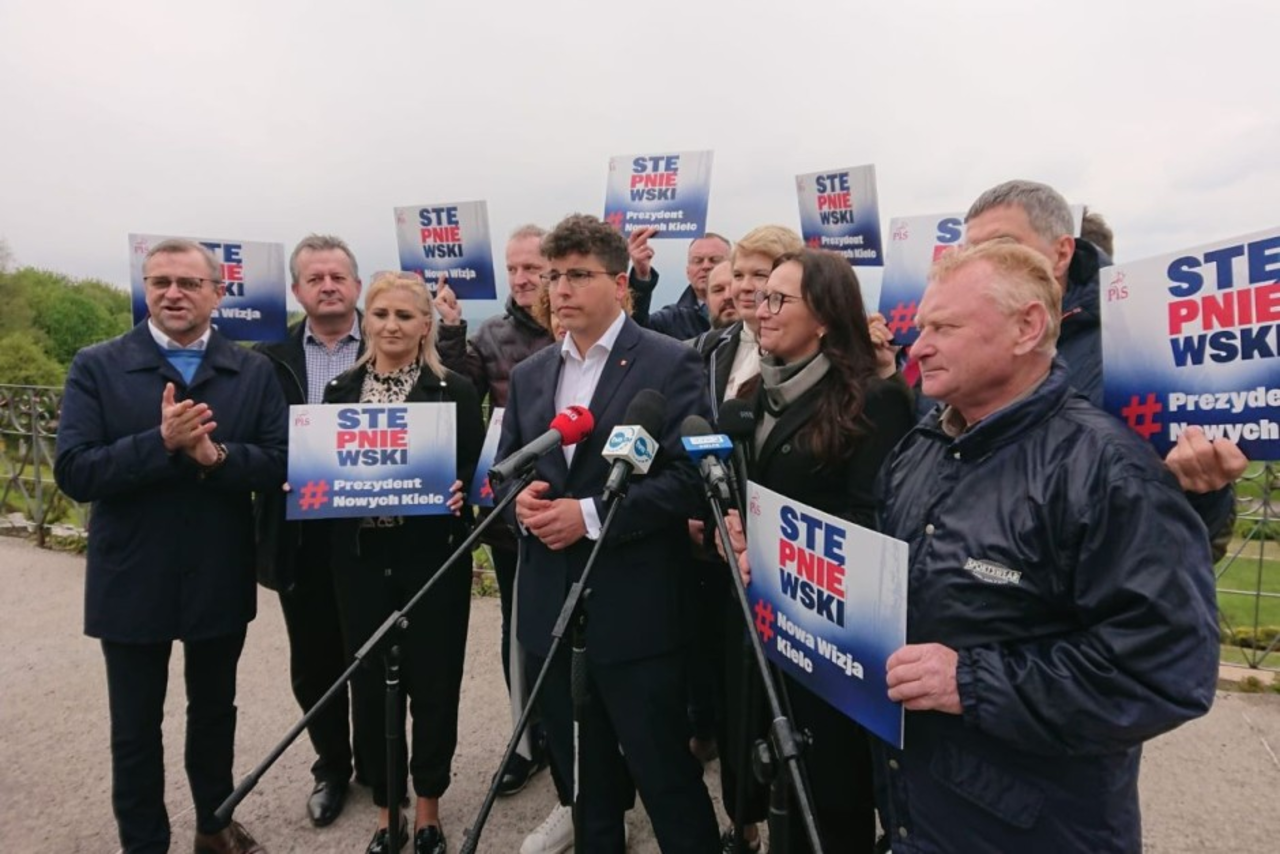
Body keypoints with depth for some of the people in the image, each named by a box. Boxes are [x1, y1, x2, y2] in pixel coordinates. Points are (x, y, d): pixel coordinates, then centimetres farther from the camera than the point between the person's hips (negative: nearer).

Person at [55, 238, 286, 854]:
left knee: (214, 710, 20)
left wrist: (216, 455, -26)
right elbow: (73, 472, -14)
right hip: (132, 581, -1)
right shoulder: (96, 366, -6)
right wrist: (162, 442, -27)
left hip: (221, 579, 2)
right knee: (135, 727, 14)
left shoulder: (253, 371, -1)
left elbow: (280, 461, -9)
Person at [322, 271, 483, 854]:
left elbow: (473, 472, -3)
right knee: (369, 685, 9)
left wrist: (458, 492, -23)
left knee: (433, 683, 7)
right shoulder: (340, 390, 7)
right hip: (361, 559, 3)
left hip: (433, 559, -2)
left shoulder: (455, 390, -2)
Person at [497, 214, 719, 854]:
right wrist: (520, 501, -8)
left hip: (635, 610, -6)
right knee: (581, 768, 21)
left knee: (664, 770, 7)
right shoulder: (529, 374, 11)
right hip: (552, 607, 6)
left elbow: (690, 476, -15)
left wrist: (593, 514, -21)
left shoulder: (670, 364, -7)